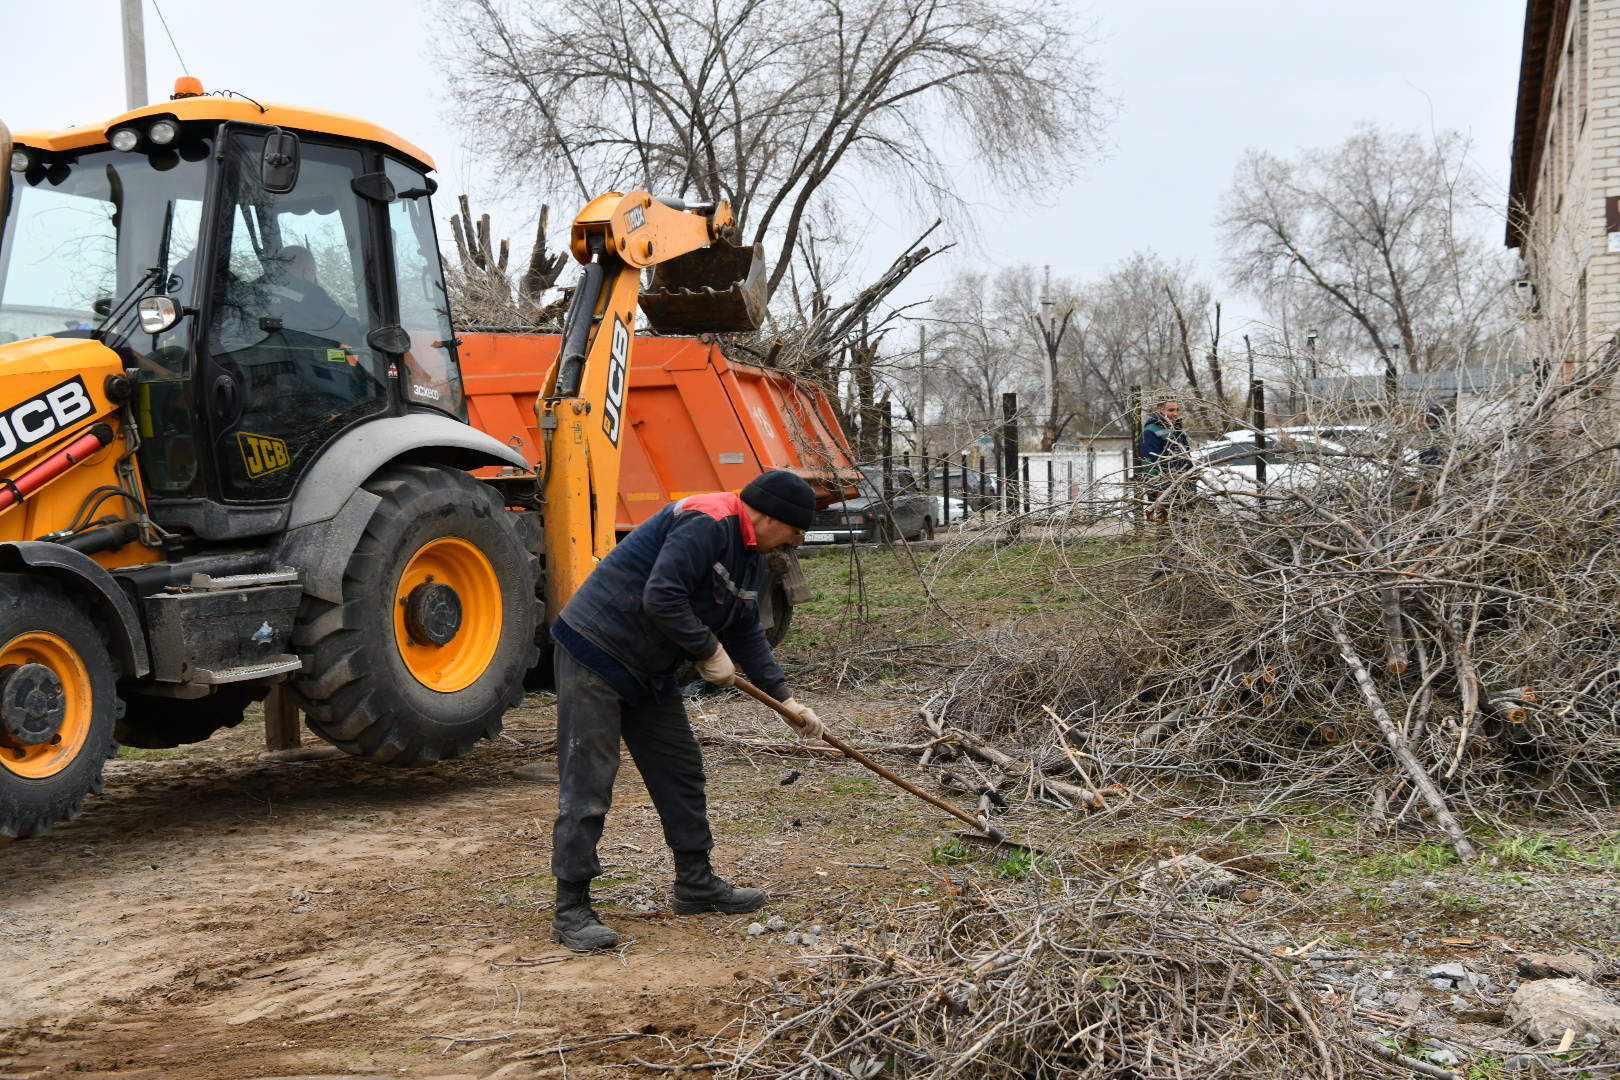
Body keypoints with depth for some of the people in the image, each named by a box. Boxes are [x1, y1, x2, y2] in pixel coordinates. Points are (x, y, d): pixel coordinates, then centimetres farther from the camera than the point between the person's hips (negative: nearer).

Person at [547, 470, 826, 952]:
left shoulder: (749, 555, 12)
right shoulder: (706, 524, -22)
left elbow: (747, 633, 18)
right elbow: (661, 599, -30)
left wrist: (784, 698, 11)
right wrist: (709, 652, -19)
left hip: (648, 670, 11)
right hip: (595, 655, -11)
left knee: (681, 771, 14)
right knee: (587, 785, -7)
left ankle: (696, 884, 27)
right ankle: (571, 911, -1)